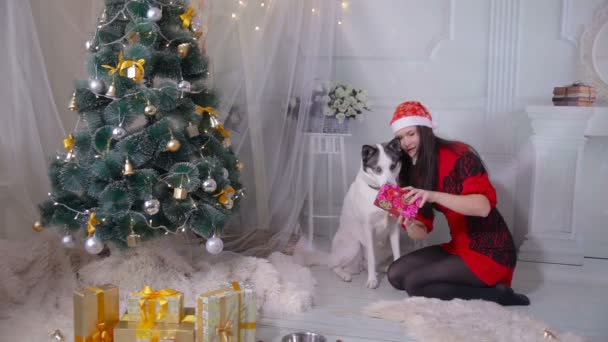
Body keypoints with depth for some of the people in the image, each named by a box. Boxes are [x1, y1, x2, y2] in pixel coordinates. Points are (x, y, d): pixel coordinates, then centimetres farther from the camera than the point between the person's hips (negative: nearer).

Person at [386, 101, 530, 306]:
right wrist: (409, 224, -22)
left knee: (414, 284, -18)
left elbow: (484, 206, -28)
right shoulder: (413, 172, 7)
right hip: (458, 248, 8)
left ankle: (496, 294, -8)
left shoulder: (458, 155, -15)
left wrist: (434, 196, -39)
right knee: (395, 275, 0)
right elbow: (421, 232, 2)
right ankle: (467, 284, 1)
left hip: (490, 252, -8)